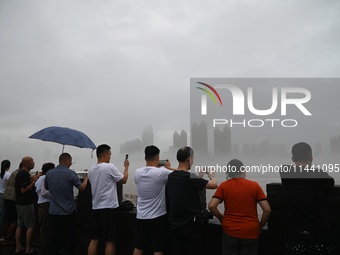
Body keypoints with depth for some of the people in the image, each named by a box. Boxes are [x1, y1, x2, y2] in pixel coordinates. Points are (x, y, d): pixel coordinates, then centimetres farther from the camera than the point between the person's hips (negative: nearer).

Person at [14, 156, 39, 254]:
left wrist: (31, 179, 8)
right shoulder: (24, 174, -20)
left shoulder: (21, 173, 11)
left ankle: (18, 247, 18)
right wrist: (34, 181, -18)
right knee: (30, 226, -1)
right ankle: (28, 248, 4)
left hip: (20, 203, 10)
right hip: (26, 204, -10)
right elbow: (23, 190, -24)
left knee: (20, 225, 12)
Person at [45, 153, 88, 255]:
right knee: (68, 236, 7)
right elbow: (82, 187, -6)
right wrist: (86, 178, 10)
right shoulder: (71, 173, -14)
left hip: (53, 211, 4)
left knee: (53, 236, 11)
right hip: (68, 211, -3)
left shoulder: (48, 174, 0)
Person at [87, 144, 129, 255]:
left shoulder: (91, 170, 8)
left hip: (96, 207, 7)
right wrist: (126, 166, 10)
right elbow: (124, 180, -4)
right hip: (109, 207, -7)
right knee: (110, 240, 2)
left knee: (94, 239, 11)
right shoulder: (110, 167, -13)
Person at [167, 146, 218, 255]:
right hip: (190, 224, -6)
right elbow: (214, 185, -12)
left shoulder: (170, 176, 2)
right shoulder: (190, 177, -19)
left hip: (174, 224, 7)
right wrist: (211, 175, 9)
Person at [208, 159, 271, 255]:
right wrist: (259, 227, 7)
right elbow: (267, 210, -5)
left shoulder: (223, 186, 0)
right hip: (250, 232, 0)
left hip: (230, 231, 0)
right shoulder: (254, 185, 0)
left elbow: (211, 206, -10)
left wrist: (222, 219, 6)